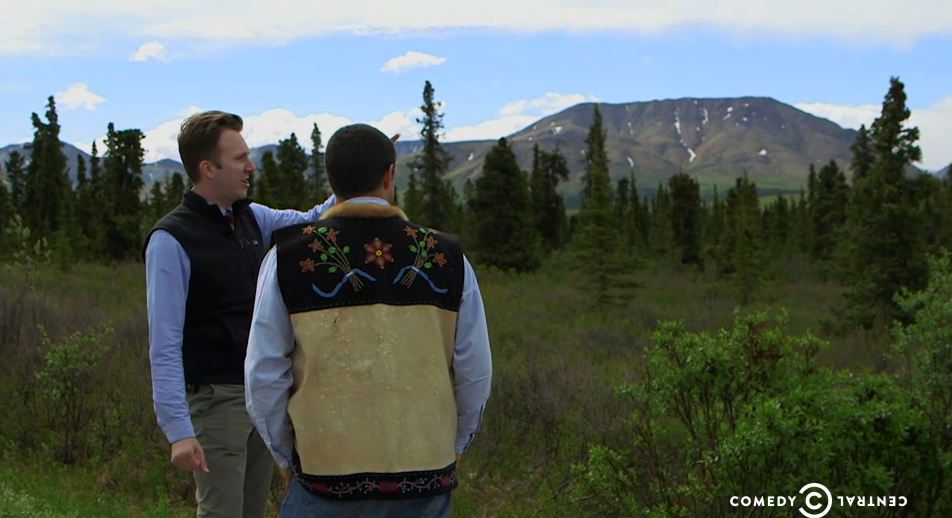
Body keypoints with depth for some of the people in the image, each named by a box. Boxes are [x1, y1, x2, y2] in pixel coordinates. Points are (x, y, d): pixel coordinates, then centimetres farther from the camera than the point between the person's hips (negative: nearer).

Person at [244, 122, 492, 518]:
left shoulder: (288, 259, -5)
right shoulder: (447, 258, -1)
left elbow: (264, 377, -2)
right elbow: (475, 374, 3)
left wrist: (286, 456, 13)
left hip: (326, 480, -1)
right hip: (426, 484, 2)